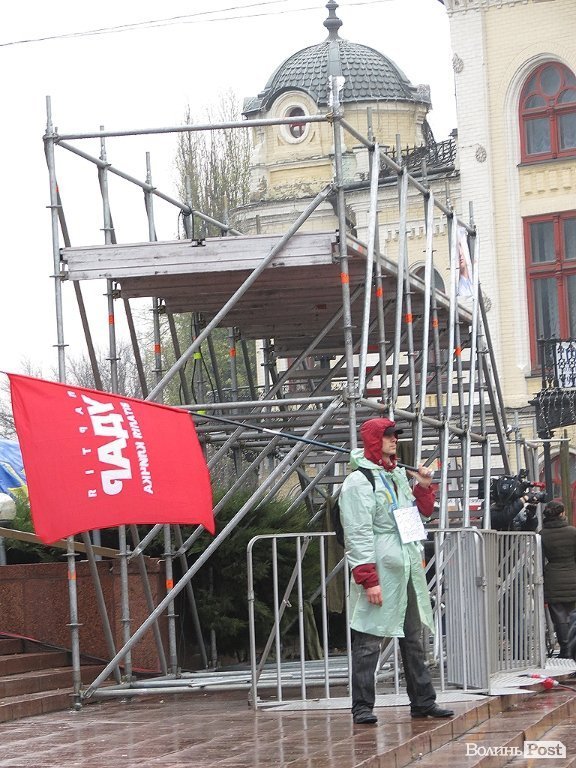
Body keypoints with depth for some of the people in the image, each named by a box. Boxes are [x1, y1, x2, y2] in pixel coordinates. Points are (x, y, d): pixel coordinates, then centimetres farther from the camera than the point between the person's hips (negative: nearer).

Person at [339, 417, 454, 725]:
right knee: (368, 642, -5)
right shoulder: (358, 482, -10)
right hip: (380, 574, -9)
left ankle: (423, 702, 22)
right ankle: (362, 707, -1)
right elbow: (358, 535, -16)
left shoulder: (399, 476, 16)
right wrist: (369, 579, -21)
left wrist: (423, 488, 9)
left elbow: (422, 513, 28)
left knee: (413, 640, 14)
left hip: (408, 572, 9)